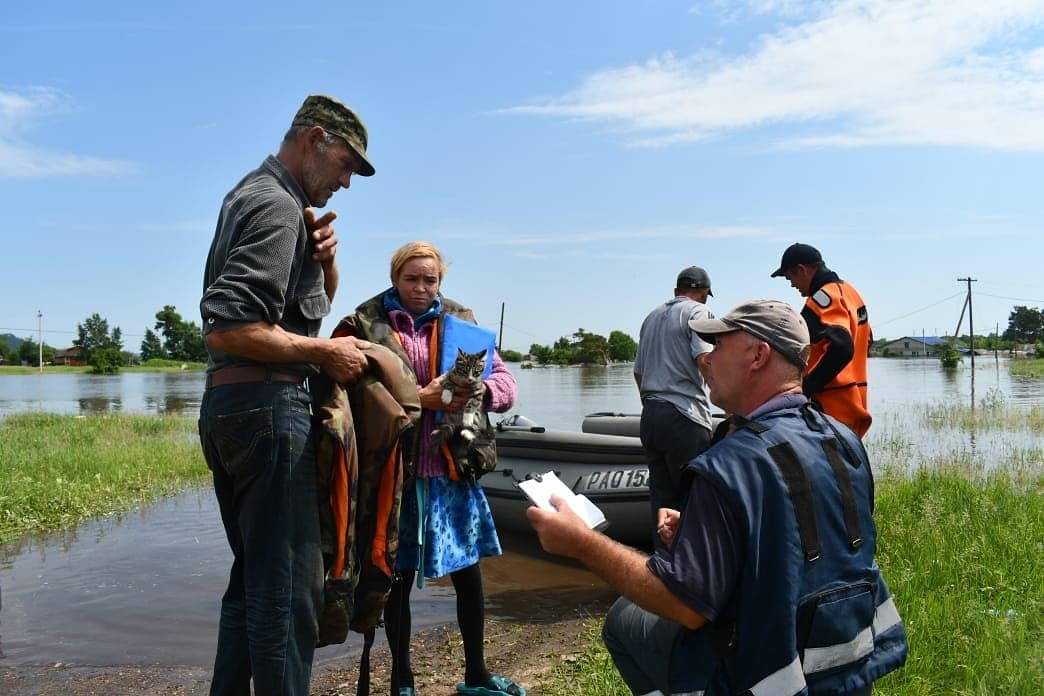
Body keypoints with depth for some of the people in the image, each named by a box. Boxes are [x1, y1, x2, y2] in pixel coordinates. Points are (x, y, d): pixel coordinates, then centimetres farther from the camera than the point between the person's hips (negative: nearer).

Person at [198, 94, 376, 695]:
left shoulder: (251, 194, 20)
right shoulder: (278, 206, -12)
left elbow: (319, 301, 25)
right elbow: (227, 329, -23)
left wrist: (325, 258, 4)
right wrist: (324, 352, -14)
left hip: (227, 405, 11)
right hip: (268, 405, -11)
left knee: (252, 578, 17)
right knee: (288, 584, -7)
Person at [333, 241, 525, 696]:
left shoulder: (460, 321, 9)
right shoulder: (367, 324, -2)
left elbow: (505, 380, 6)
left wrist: (479, 389, -15)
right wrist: (419, 398, -22)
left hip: (451, 471, 3)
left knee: (469, 574, 12)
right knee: (398, 580, 10)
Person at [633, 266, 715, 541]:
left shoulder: (652, 317, 22)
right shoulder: (698, 311, -2)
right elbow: (705, 361, -18)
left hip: (650, 416, 8)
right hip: (684, 417, -7)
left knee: (662, 500, 11)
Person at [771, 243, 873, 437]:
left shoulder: (823, 298, -15)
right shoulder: (849, 291, 15)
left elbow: (840, 347, -29)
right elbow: (866, 340, 24)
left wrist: (805, 388, -24)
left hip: (832, 408, -10)